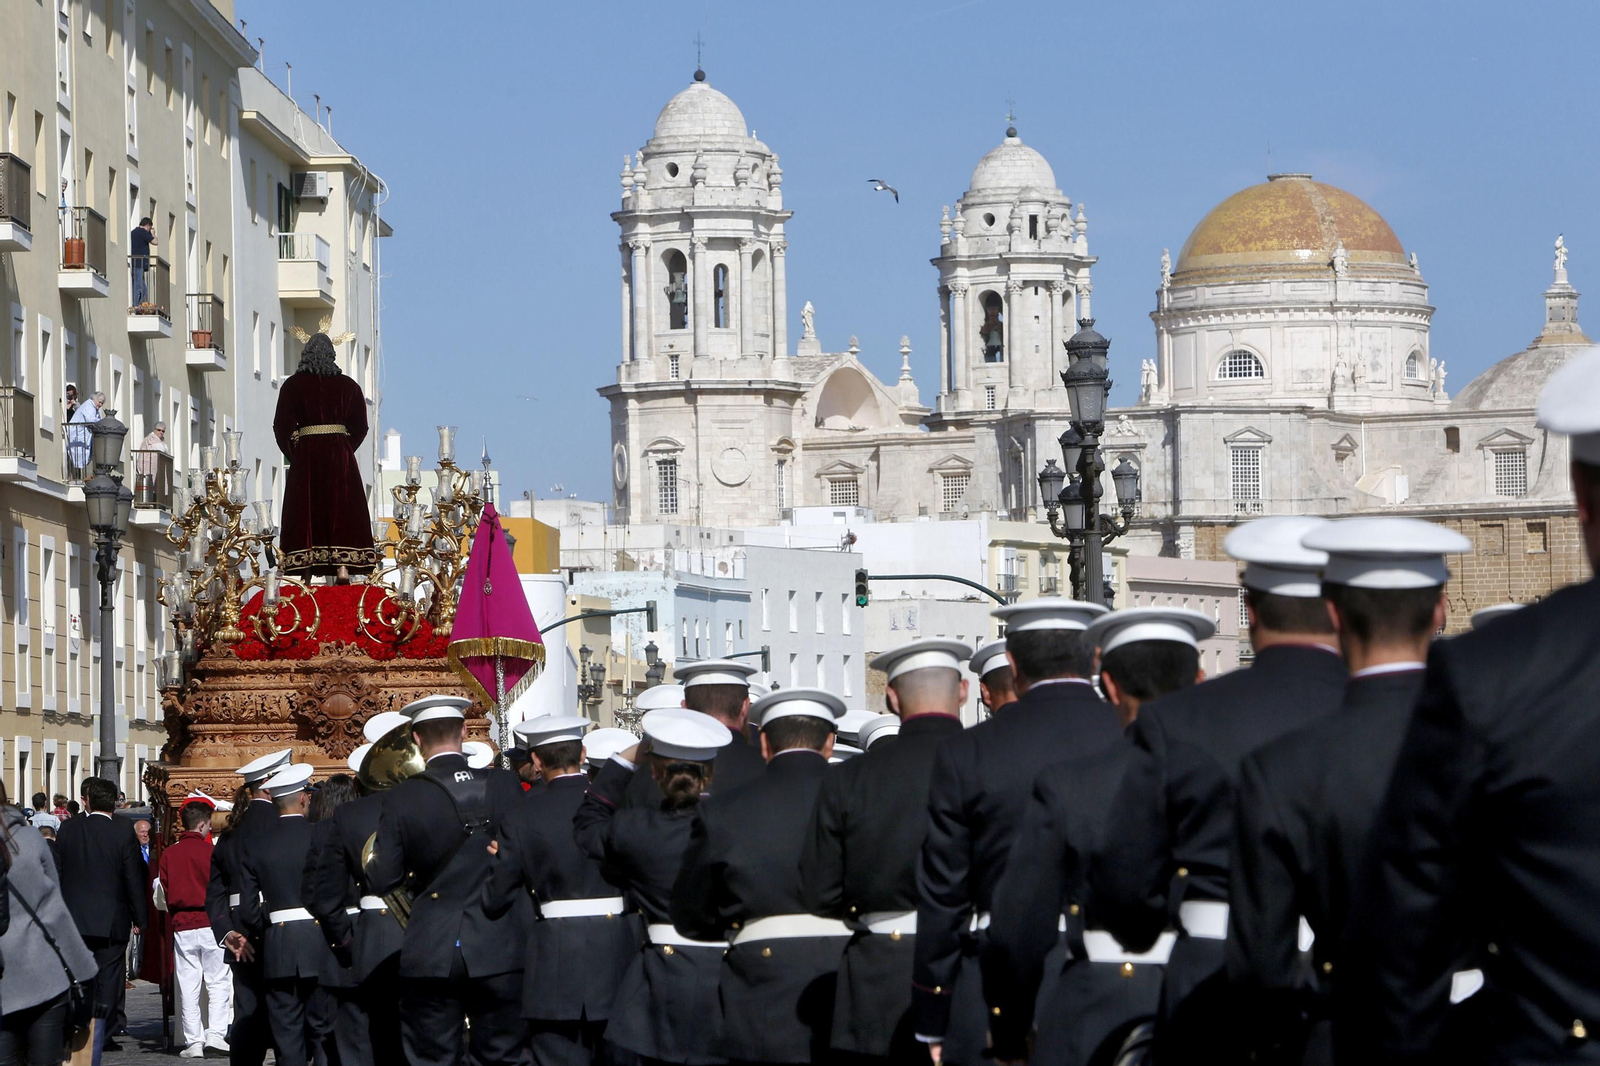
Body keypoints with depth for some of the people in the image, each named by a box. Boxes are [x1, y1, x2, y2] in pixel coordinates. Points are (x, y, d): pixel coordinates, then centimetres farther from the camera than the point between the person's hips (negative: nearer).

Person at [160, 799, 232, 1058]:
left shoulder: (168, 854, 2)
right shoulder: (210, 851, -9)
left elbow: (165, 891, 8)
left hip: (181, 927, 3)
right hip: (211, 924, -3)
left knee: (188, 987, 5)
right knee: (218, 982, 5)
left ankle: (193, 1041, 5)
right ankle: (216, 1033, -4)